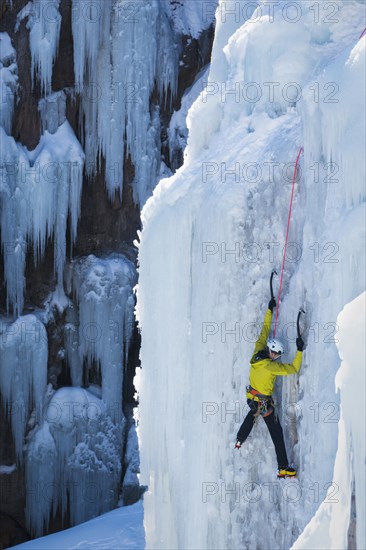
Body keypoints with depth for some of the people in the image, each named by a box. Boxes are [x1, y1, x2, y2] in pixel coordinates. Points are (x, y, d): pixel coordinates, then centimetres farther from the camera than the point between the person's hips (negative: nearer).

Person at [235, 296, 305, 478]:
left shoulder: (257, 352, -14)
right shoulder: (270, 366, -32)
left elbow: (264, 330, -4)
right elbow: (293, 368, -27)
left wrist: (270, 310, 3)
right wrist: (300, 351, -22)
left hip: (251, 397, 7)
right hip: (264, 403, -7)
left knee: (252, 415, 39)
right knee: (276, 433, 1)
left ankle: (239, 441, 57)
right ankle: (283, 468, 2)